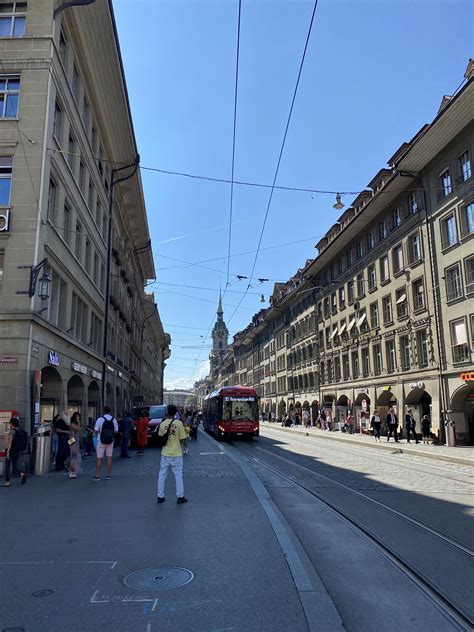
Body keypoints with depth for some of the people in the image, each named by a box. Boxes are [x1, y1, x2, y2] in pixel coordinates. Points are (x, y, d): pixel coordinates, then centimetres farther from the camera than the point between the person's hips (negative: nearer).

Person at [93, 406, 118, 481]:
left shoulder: (100, 419, -11)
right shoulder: (114, 419, -1)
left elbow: (96, 431, -11)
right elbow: (116, 430, 3)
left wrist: (96, 434, 10)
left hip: (101, 441, -3)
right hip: (110, 441, 3)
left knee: (99, 458, 3)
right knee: (109, 457, 9)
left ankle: (97, 475, 5)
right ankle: (109, 474, 12)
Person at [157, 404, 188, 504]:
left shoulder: (162, 423, -5)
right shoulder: (179, 423, -10)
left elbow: (160, 437, 3)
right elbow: (182, 439, -5)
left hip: (165, 453, 2)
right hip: (176, 453, -1)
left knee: (162, 475, 12)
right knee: (178, 475, 8)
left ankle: (160, 496, 17)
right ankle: (180, 497, 12)